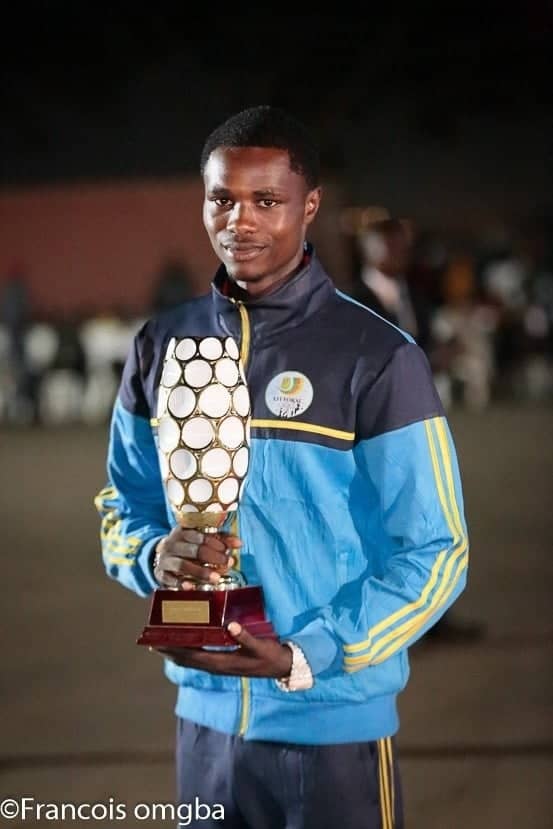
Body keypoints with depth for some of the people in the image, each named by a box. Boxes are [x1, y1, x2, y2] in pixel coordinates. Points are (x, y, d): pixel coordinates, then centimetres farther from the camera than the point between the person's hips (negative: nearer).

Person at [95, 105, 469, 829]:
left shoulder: (379, 360, -9)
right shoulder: (163, 348, 6)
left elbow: (434, 552, -9)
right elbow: (123, 506, 13)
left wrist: (306, 657, -21)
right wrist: (155, 557, -11)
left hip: (335, 724, -4)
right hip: (204, 716, 4)